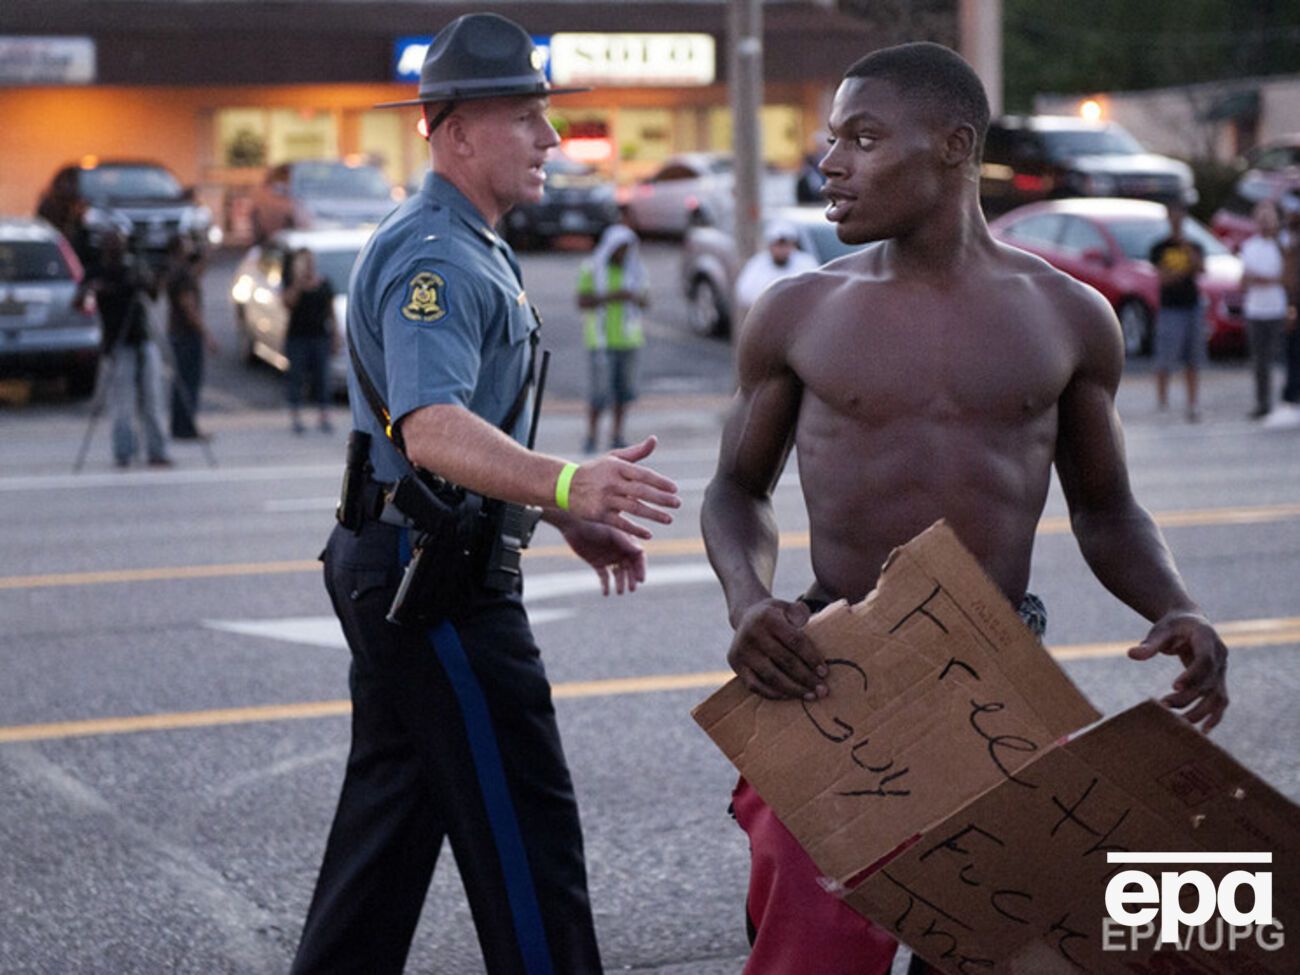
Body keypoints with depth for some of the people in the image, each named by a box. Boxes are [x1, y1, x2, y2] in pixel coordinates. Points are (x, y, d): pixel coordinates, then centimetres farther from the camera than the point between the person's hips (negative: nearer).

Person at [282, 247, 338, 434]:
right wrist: (298, 283, -25)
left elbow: (331, 311, 11)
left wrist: (335, 335, 8)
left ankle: (323, 417, 9)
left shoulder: (324, 283, 8)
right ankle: (295, 417, 4)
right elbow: (288, 303, -16)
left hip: (320, 336, 2)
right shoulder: (292, 283, 1)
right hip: (297, 336, -2)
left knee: (321, 376, 3)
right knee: (296, 377, -1)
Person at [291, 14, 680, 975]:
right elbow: (433, 431, -35)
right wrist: (567, 484, -49)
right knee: (523, 823, -6)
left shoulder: (468, 249, 17)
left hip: (395, 569, 11)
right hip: (433, 577, -11)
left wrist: (571, 517, 24)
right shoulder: (431, 260, -18)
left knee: (394, 815, 16)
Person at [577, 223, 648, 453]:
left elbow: (646, 300, 9)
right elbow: (582, 301, -8)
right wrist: (610, 297, -20)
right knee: (599, 391, -8)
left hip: (628, 339, 4)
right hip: (601, 339, -4)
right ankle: (591, 436, 1)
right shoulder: (591, 270, -2)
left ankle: (617, 434, 12)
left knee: (624, 389, 3)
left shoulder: (636, 270, 11)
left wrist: (636, 297, -14)